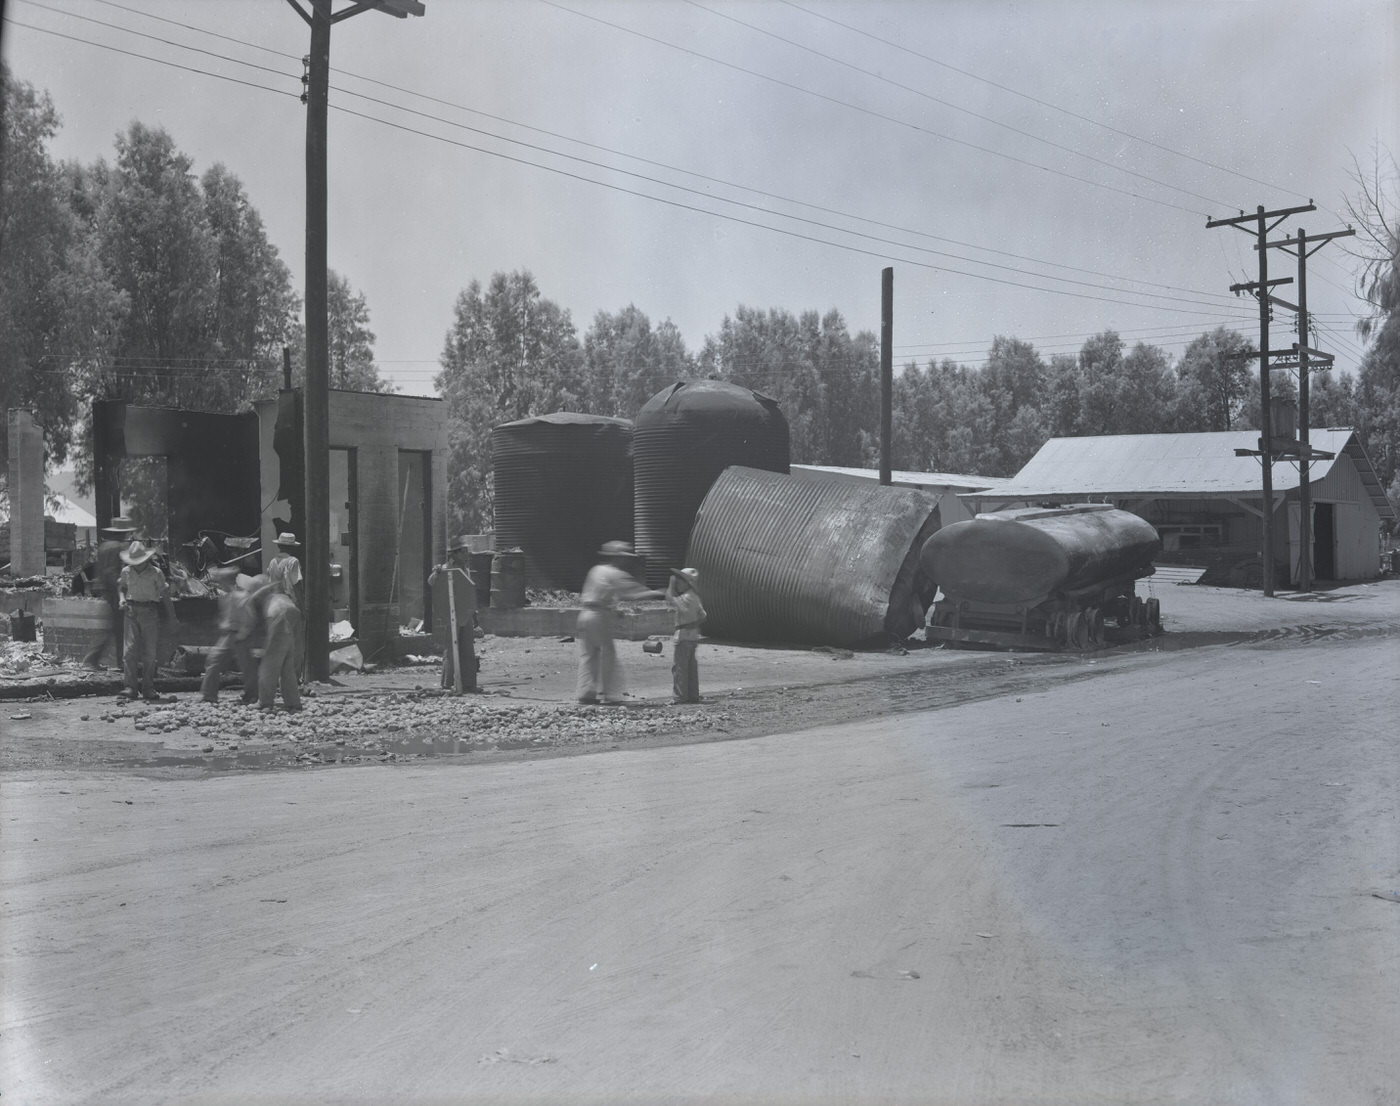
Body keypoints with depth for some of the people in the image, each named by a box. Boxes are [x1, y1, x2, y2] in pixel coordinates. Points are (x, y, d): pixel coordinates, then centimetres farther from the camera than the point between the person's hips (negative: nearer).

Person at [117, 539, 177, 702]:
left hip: (150, 611, -1)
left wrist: (172, 617, 5)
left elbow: (165, 595, 4)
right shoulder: (126, 572, 4)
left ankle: (148, 688, 10)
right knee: (129, 650, -8)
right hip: (131, 611, 1)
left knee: (150, 653, 1)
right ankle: (131, 688, -5)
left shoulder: (156, 573, -2)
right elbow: (120, 586, 23)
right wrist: (121, 598, 0)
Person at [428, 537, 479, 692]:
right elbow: (431, 583, -21)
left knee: (468, 652, 6)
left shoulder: (466, 570, 15)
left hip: (466, 616, 7)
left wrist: (473, 613, 23)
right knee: (451, 650, -3)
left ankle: (468, 684, 10)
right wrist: (436, 573, -41)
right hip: (450, 616, -7)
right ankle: (447, 684, 5)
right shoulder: (446, 569, -7)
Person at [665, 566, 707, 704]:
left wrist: (671, 584, -16)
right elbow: (702, 615, 22)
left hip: (684, 634, -10)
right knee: (691, 666, 12)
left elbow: (670, 599, -24)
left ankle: (681, 696, -10)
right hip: (693, 635, 10)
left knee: (679, 665, -8)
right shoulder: (694, 597, 15)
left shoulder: (687, 597, -16)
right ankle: (693, 695, 15)